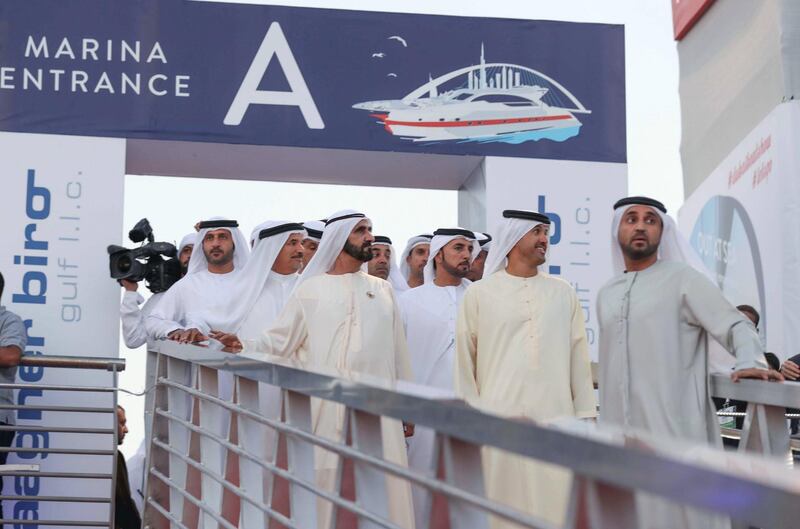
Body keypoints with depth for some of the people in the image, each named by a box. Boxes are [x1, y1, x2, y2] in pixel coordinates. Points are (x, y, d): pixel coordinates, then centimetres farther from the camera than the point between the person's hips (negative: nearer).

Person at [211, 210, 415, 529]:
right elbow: (279, 341, 1)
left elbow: (398, 350, 13)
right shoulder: (310, 289, 6)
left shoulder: (382, 290, 14)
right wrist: (244, 346, -16)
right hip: (327, 407, -2)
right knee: (326, 486, -1)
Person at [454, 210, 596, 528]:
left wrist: (585, 417, 6)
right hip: (498, 421, -2)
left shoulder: (563, 293, 10)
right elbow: (465, 361, 4)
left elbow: (579, 357, 10)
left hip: (556, 421, 2)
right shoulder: (480, 293, 3)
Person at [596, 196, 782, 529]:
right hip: (619, 436, 5)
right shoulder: (606, 294, 17)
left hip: (674, 433, -5)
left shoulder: (682, 278, 0)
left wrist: (750, 362, -26)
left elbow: (735, 325, -7)